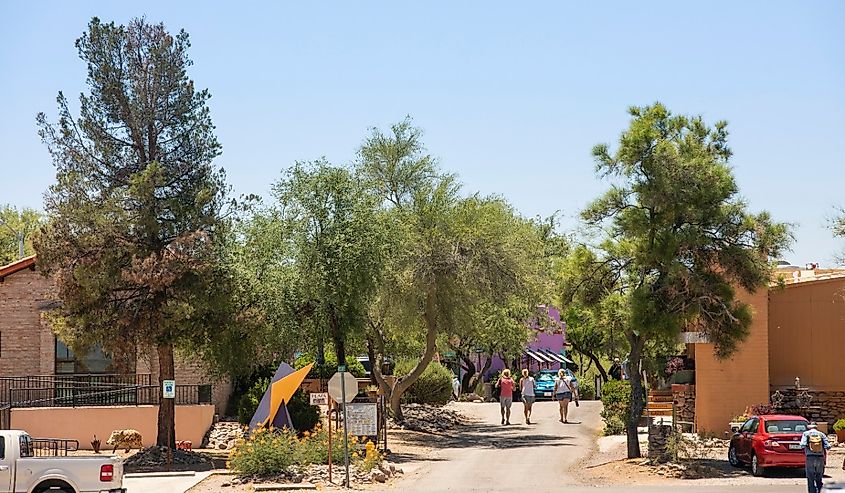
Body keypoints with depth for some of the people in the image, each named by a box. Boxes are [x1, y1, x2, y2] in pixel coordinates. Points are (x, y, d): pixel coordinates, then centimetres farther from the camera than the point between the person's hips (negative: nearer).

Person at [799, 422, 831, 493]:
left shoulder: (806, 434, 4)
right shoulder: (821, 434, 8)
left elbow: (803, 445, -11)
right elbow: (828, 446, -2)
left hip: (810, 458, -2)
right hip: (820, 458, 2)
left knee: (811, 480, 1)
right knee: (819, 479, 15)